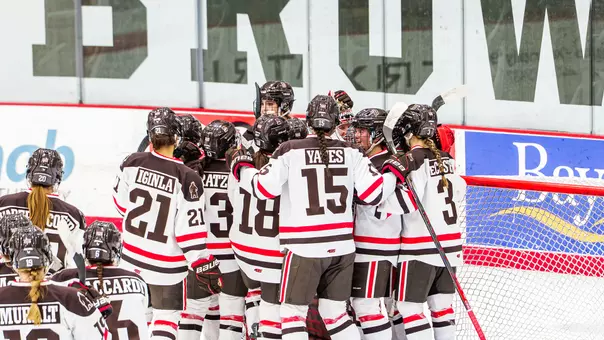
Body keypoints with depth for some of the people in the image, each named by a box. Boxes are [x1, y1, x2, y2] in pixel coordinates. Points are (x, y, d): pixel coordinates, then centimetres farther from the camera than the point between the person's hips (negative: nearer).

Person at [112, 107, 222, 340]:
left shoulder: (133, 163, -9)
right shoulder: (187, 179, -22)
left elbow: (122, 202, 5)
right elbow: (190, 230, -20)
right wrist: (204, 266, -11)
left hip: (132, 252, 4)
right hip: (165, 262, -4)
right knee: (167, 315, 8)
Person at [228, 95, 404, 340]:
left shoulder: (290, 151, -6)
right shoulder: (351, 152, 3)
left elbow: (264, 188, -9)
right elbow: (373, 193, 0)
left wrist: (241, 166, 9)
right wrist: (395, 171, 20)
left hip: (304, 248, -4)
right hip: (342, 246, 4)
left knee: (292, 312, 4)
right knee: (335, 312, 16)